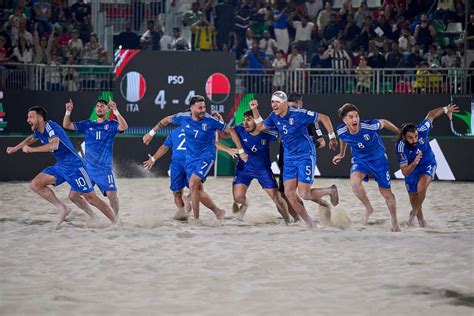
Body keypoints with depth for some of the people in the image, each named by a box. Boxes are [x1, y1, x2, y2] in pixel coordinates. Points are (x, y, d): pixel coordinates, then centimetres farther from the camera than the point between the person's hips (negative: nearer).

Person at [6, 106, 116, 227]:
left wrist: (31, 149, -32)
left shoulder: (50, 126, -21)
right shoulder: (38, 131, 6)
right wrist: (15, 148, 35)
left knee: (91, 198, -7)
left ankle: (115, 222, 4)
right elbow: (31, 139, 32)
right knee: (35, 185, -1)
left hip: (74, 166, -9)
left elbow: (54, 145, -40)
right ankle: (62, 208, 4)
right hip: (60, 166, 9)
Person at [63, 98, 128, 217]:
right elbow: (66, 125, 7)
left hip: (105, 167, -3)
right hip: (88, 167, 4)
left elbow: (124, 127, -18)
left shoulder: (111, 124, 3)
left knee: (111, 194, -15)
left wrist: (115, 111, -28)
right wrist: (68, 112, -9)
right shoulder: (87, 125, 11)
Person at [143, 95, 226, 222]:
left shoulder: (211, 120, -15)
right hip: (190, 158, 5)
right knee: (198, 190, 4)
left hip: (206, 156, -5)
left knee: (193, 184, -23)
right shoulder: (183, 118, -4)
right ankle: (218, 212, 22)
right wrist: (151, 133, 21)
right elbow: (167, 120, 15)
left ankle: (196, 219, -15)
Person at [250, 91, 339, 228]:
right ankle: (309, 224, 9)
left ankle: (331, 190, 20)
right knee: (289, 193, -3)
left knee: (304, 194, -10)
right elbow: (260, 126, 16)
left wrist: (332, 137, -8)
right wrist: (255, 110, 3)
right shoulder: (274, 116, 1)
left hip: (305, 156, -7)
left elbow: (324, 118, -12)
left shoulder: (298, 114, -19)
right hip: (289, 157, 7)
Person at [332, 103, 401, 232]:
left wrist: (400, 133, 6)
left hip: (378, 158, -2)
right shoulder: (342, 131, -19)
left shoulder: (369, 126, -31)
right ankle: (368, 208, -3)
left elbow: (384, 122, -10)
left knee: (386, 192, 6)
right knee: (354, 182, -29)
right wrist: (341, 154, 25)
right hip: (359, 159, 2)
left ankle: (394, 221, 29)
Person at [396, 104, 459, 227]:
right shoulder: (401, 147, -34)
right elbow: (404, 171, -33)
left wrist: (446, 109, 0)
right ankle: (421, 222, 39)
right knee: (414, 199, 12)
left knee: (421, 188, -27)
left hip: (428, 165, 0)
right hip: (411, 169, 0)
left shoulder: (421, 130, -32)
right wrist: (414, 164, -52)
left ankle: (413, 213, -1)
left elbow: (431, 114, -12)